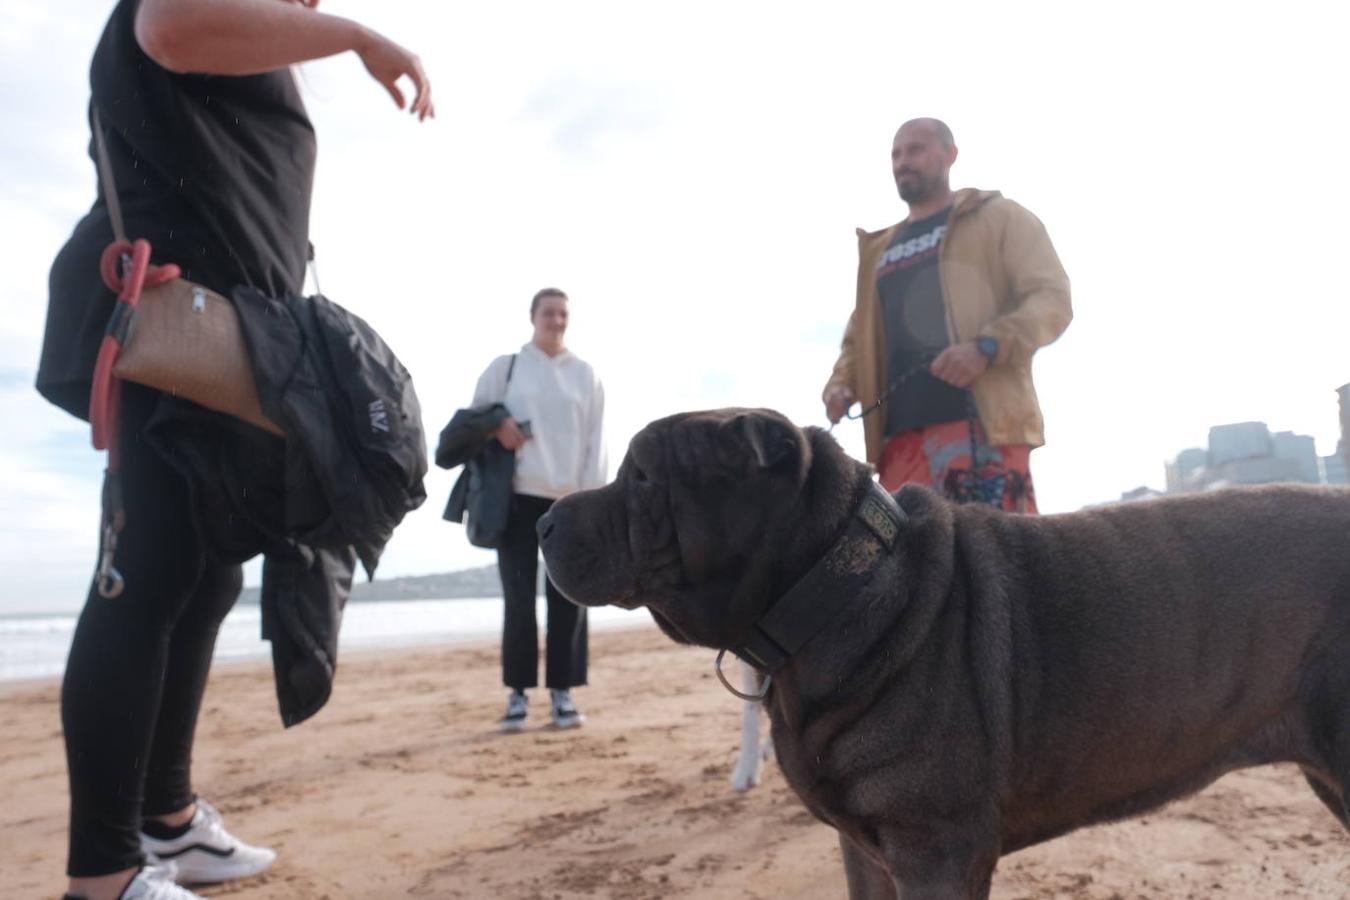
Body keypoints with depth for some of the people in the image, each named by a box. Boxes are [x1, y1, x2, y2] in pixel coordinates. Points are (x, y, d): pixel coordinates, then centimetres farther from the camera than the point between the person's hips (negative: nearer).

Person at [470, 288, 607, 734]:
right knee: (519, 598, 0)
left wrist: (591, 500, -2)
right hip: (519, 496, -1)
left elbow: (595, 441, 5)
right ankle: (518, 693, 9)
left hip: (570, 500, 1)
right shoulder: (505, 367, 7)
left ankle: (562, 692, 11)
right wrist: (496, 426, -12)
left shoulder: (586, 375, 8)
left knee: (568, 597, 2)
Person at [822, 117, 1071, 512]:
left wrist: (986, 346, -17)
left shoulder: (998, 218, 11)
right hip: (900, 433, 5)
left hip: (982, 421, -5)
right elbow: (860, 336, 30)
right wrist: (841, 383, 8)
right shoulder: (878, 250, 27)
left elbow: (1052, 298, 0)